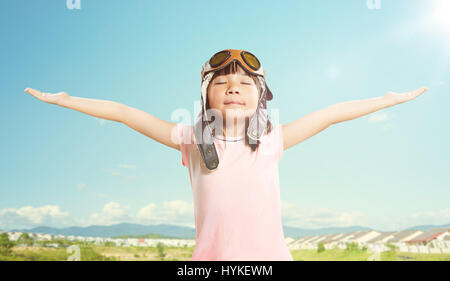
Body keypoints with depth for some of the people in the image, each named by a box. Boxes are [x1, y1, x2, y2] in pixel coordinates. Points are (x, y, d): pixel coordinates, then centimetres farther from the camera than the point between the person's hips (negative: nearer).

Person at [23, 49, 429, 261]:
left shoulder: (272, 140, 2)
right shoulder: (191, 140, 0)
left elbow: (332, 114, 10)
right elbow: (123, 113, 5)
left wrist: (391, 99, 18)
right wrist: (62, 100, 11)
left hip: (270, 254, 1)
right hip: (211, 256, 0)